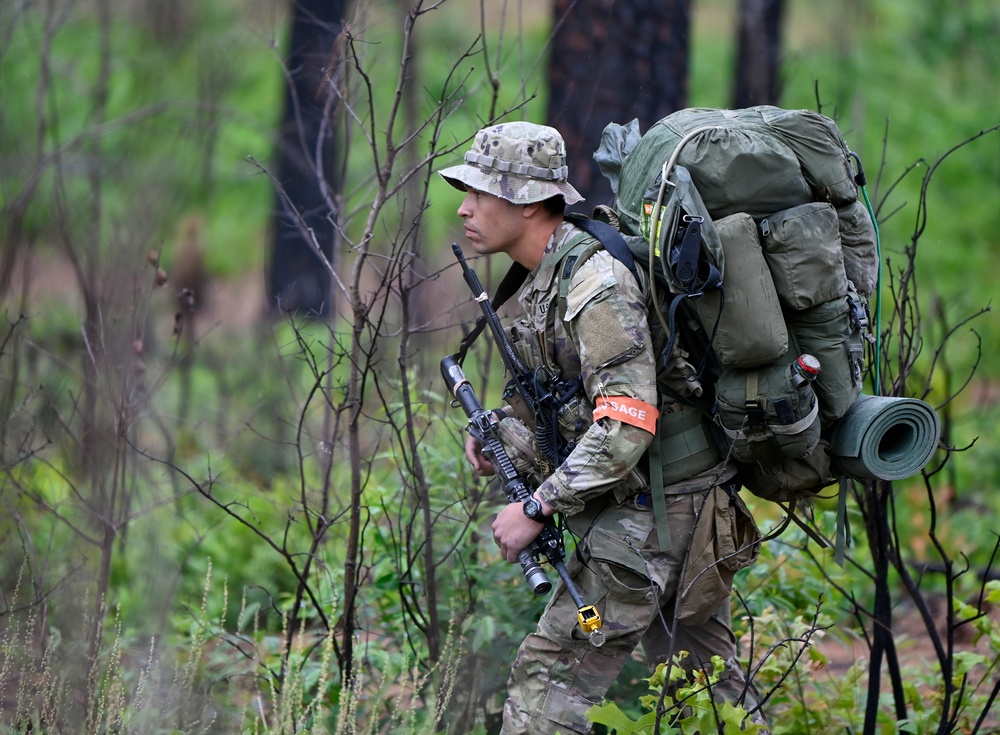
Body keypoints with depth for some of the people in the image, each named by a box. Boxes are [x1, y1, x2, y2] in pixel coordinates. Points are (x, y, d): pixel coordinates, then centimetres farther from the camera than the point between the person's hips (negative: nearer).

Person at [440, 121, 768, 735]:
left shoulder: (596, 281, -21)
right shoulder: (546, 276, 10)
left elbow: (626, 425, -28)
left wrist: (538, 507, -24)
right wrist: (504, 426, 3)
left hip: (652, 518, -10)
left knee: (550, 677, -9)